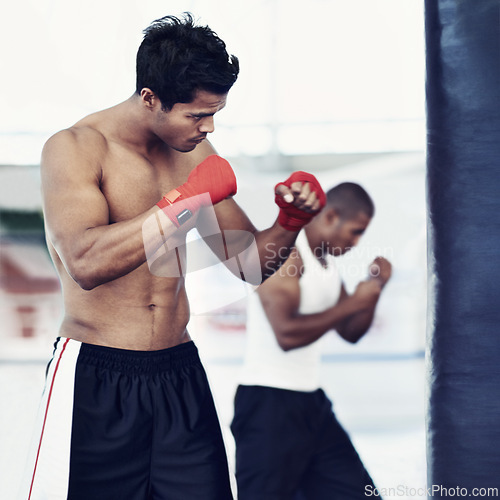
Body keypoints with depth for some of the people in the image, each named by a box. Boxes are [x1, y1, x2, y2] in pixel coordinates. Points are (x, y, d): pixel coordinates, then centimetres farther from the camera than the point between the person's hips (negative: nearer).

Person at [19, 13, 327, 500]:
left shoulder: (196, 152, 8)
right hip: (96, 383, -5)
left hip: (181, 375, 5)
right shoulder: (74, 147, -9)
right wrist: (189, 200, -24)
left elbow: (252, 262, 14)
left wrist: (290, 222, -7)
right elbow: (85, 263, -27)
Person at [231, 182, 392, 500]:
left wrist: (375, 287, 2)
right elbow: (287, 333, -28)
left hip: (310, 401, 9)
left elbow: (350, 332, 18)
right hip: (269, 402, -9)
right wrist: (353, 302, -20)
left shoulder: (327, 262, 13)